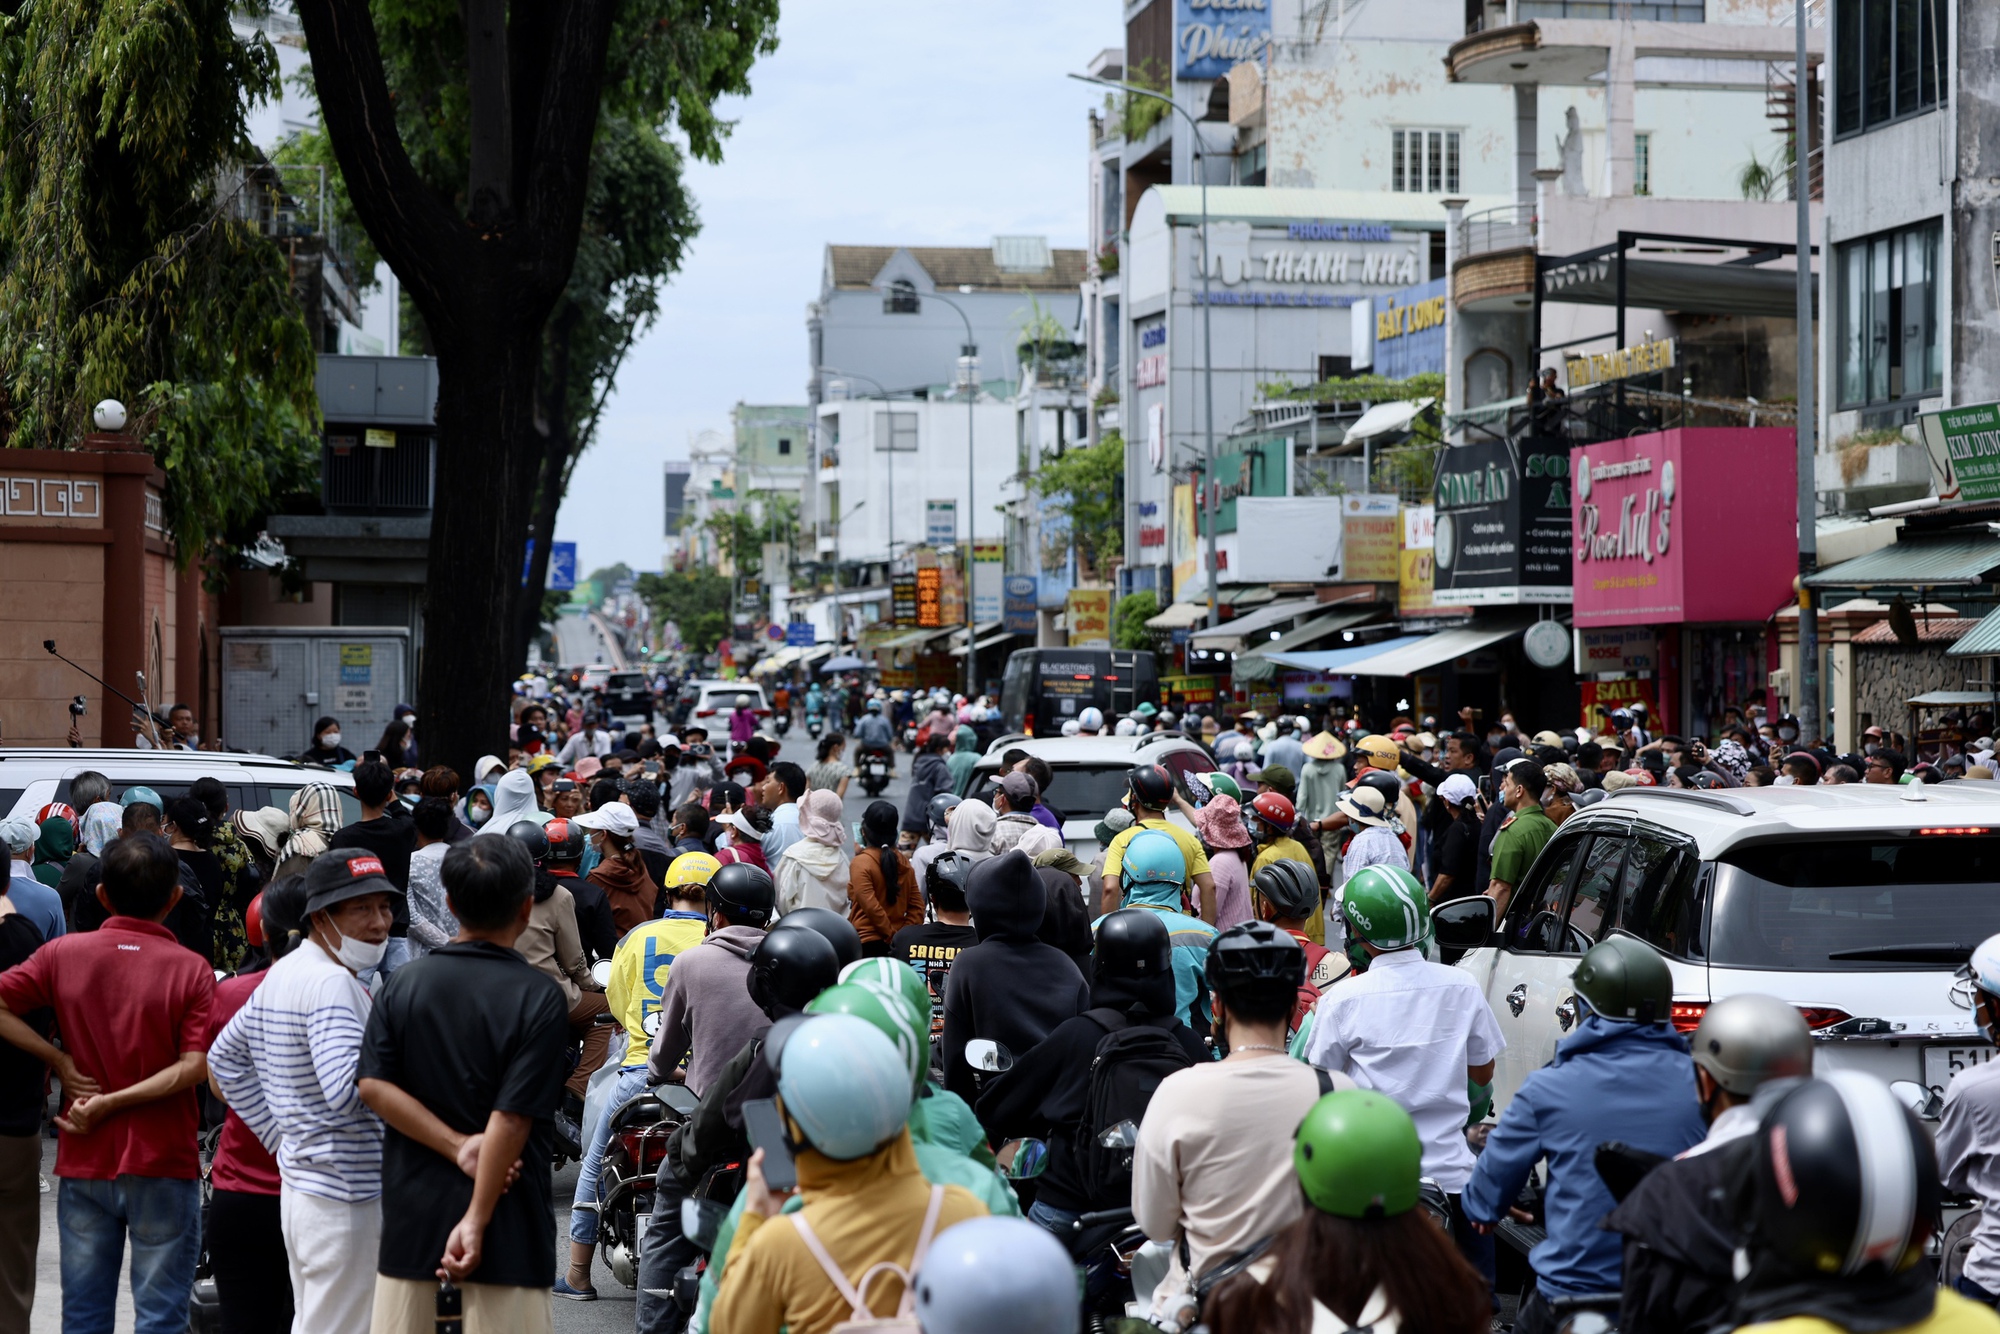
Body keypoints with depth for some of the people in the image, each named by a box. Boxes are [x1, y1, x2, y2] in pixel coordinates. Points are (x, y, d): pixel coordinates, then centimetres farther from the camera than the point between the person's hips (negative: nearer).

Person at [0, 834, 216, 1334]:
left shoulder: (62, 954, 0)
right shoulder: (191, 969, -8)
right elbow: (194, 1066, -16)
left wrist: (58, 1059, -3)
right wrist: (112, 1103, -12)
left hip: (83, 1164, 3)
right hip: (163, 1163, -3)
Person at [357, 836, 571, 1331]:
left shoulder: (404, 984, 4)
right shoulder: (539, 997, -11)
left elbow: (374, 1085, -6)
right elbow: (512, 1119, -17)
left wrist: (459, 1146, -11)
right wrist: (477, 1221, -16)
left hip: (410, 1209, 4)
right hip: (505, 1215, -4)